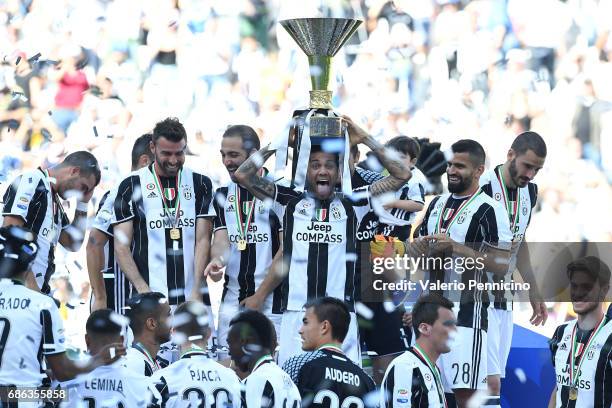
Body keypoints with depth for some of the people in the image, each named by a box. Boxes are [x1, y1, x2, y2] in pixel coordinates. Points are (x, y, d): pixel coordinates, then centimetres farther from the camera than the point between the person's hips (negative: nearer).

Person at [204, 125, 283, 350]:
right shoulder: (223, 195, 13)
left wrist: (260, 295, -9)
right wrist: (218, 260, -22)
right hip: (232, 301, 5)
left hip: (271, 301, -5)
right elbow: (221, 240, 3)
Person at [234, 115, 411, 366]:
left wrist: (366, 140, 8)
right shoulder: (290, 202, 12)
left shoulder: (352, 205, 12)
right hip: (296, 314, 0)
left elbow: (401, 175, 10)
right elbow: (242, 175, 7)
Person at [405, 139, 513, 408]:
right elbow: (420, 248, 25)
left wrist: (456, 247, -22)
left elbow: (501, 266, -15)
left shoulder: (488, 210, -9)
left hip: (466, 313, -8)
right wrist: (415, 249, 0)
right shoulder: (437, 204, 15)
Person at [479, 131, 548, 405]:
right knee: (491, 382, -15)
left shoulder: (529, 191, 8)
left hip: (504, 298, 8)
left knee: (494, 379, 7)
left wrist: (533, 291, 22)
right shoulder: (482, 188, -17)